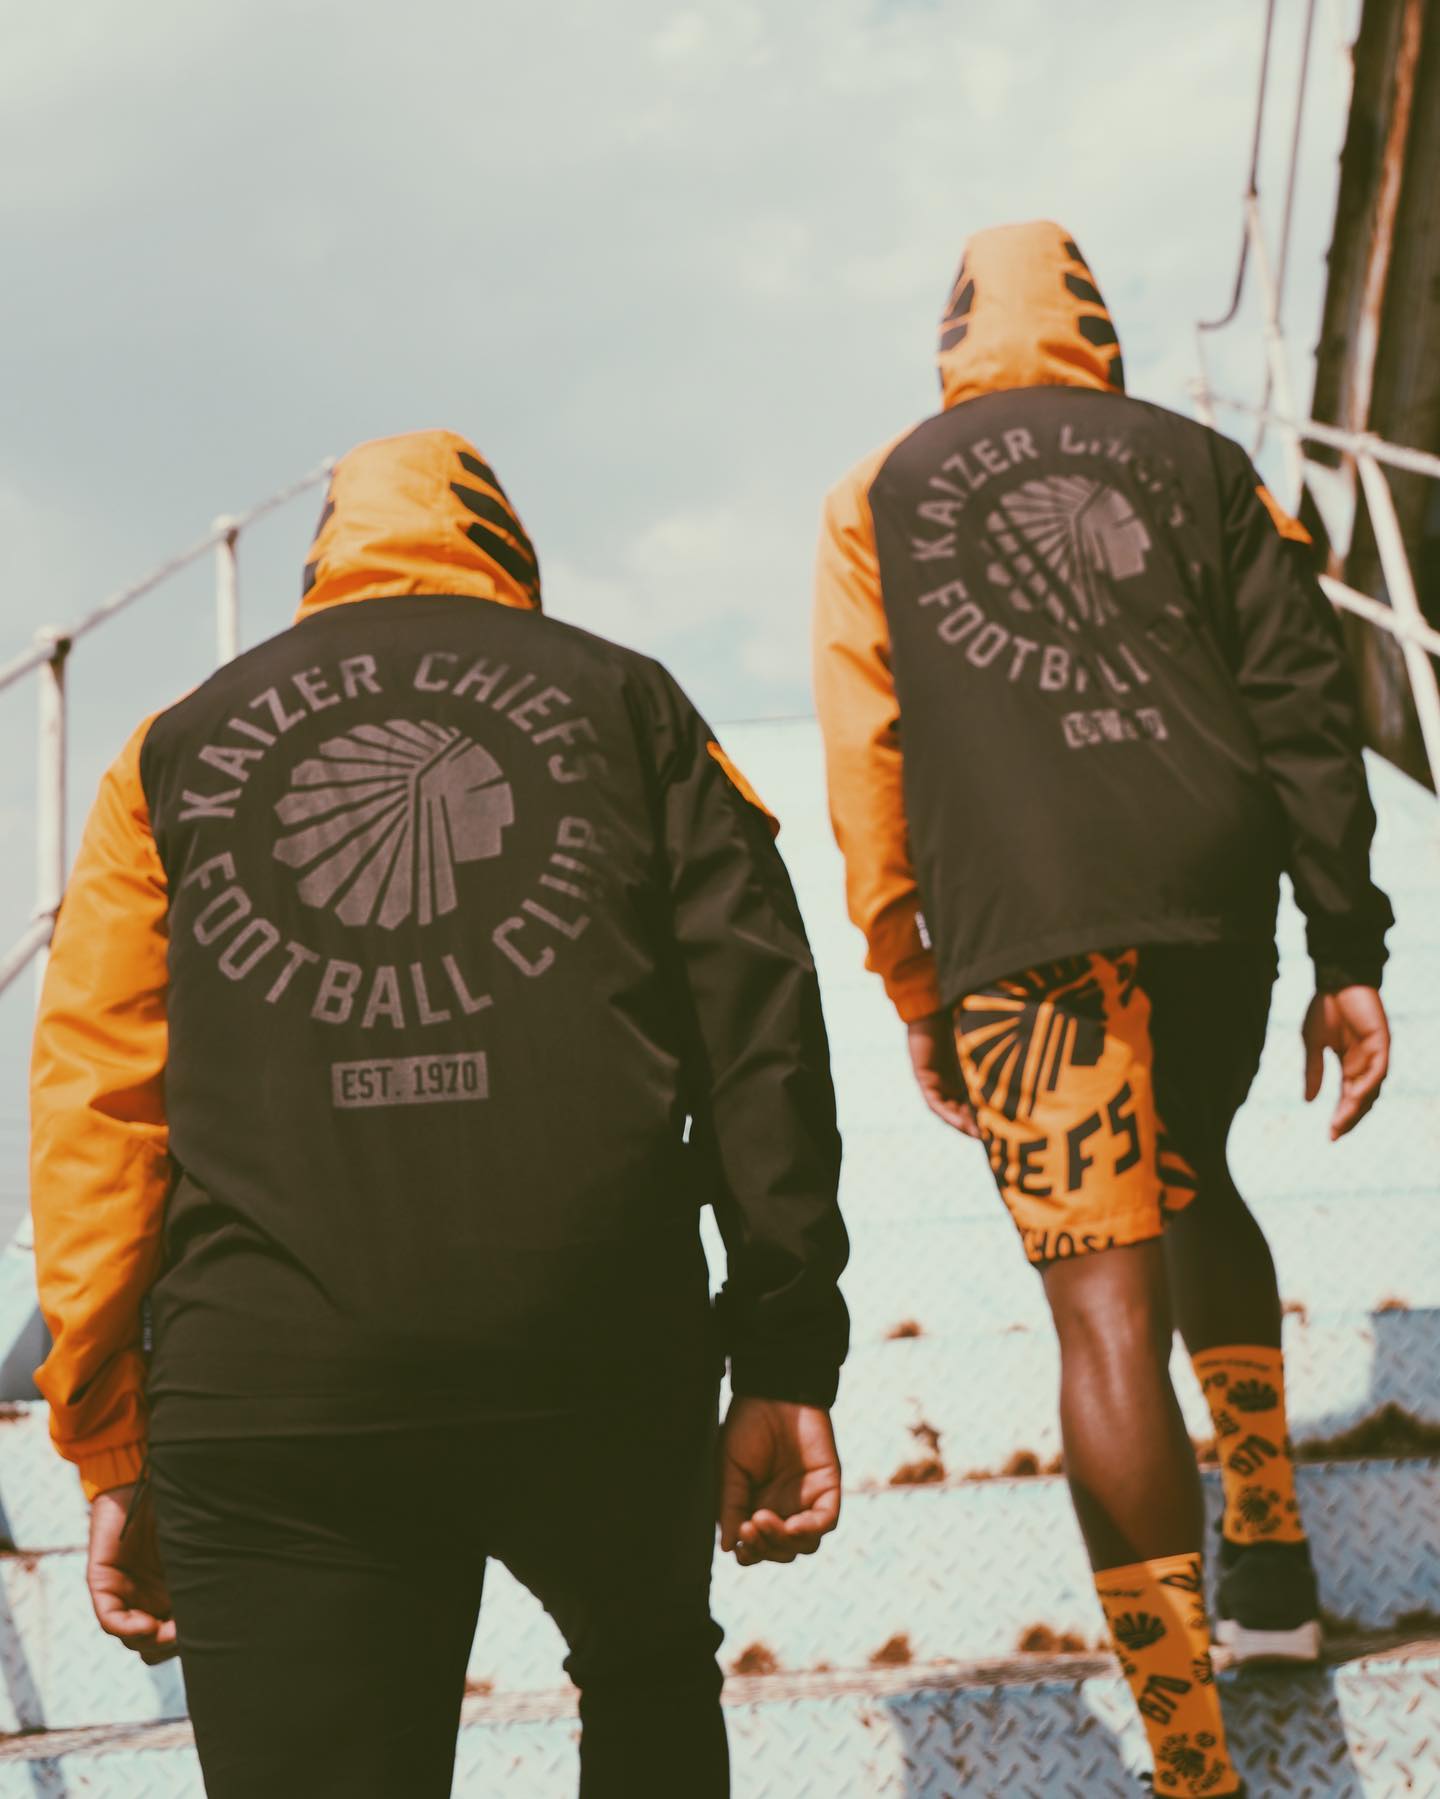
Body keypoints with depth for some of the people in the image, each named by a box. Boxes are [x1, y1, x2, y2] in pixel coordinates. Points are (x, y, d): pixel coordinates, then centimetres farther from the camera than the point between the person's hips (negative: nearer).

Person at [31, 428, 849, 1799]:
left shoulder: (176, 750, 17)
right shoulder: (624, 699, 17)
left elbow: (96, 1103, 8)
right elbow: (757, 1022, 4)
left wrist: (113, 1453, 10)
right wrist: (786, 1355, 4)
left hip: (267, 1409, 0)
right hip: (606, 1369, 1)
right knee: (651, 1680, 30)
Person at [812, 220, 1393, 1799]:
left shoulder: (880, 498, 15)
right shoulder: (1201, 465, 17)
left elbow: (866, 755, 7)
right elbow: (1302, 709, 8)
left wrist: (912, 992, 9)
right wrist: (1348, 956, 7)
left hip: (1030, 931, -3)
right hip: (1219, 899, 3)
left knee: (1107, 1311, -7)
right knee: (1188, 1182, 30)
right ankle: (1268, 1553, 28)